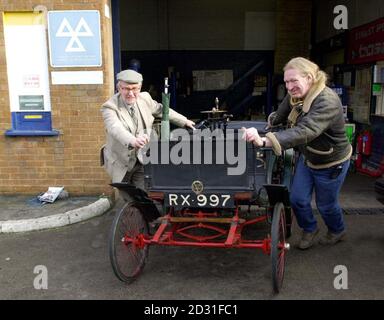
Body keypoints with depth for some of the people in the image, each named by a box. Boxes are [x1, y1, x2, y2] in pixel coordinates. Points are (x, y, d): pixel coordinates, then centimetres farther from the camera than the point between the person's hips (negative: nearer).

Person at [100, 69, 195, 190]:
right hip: (122, 162, -3)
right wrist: (133, 141, -56)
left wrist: (184, 121, 21)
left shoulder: (145, 98, -2)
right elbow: (116, 129, -36)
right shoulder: (110, 107, -17)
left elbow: (161, 110, 17)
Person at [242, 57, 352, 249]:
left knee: (326, 204, 14)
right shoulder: (295, 96, -12)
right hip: (307, 158, 6)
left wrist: (265, 141, -63)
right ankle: (310, 229, 38)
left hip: (331, 164, -6)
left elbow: (305, 131, -52)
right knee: (297, 198, 7)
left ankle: (337, 231, 47)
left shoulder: (327, 102, -36)